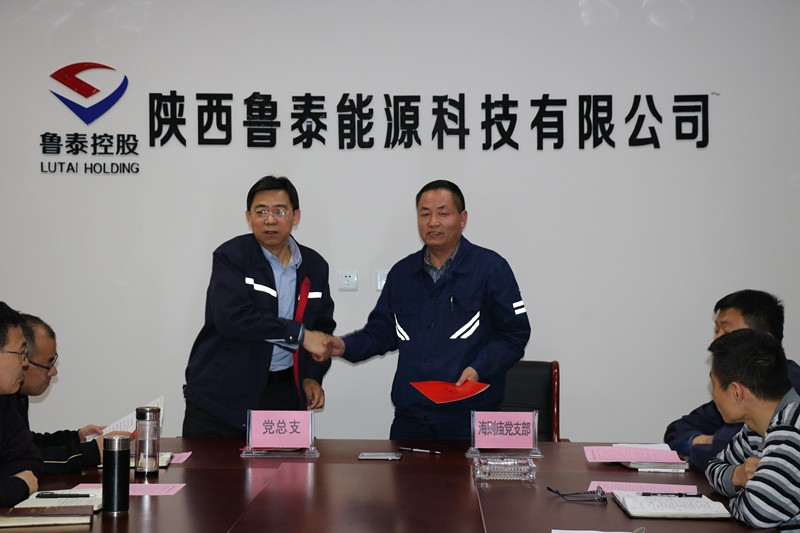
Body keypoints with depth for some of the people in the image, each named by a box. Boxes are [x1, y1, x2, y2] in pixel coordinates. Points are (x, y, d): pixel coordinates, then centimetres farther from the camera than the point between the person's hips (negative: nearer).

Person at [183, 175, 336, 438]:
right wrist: (300, 334, -18)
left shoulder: (315, 266, 9)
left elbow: (323, 326, 21)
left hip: (283, 396, 3)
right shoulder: (230, 256, -7)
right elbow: (232, 318, -22)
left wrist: (312, 377, 5)